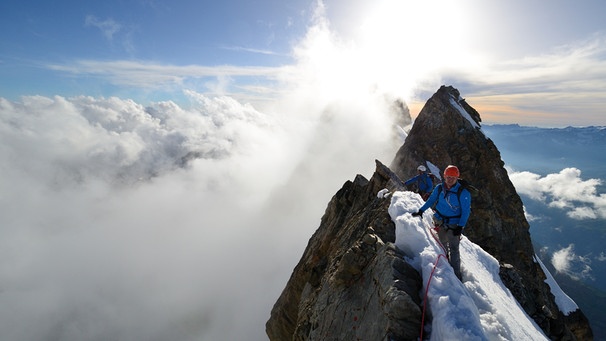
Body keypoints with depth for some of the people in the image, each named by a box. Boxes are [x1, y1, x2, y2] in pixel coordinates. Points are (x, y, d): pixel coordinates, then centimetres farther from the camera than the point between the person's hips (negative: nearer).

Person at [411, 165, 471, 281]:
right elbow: (431, 200, 12)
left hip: (453, 225, -4)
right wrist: (421, 211, 9)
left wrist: (460, 226, -16)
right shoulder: (439, 188, -3)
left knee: (453, 249, -8)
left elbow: (466, 211, -11)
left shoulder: (463, 193, -16)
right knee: (443, 246, 19)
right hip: (439, 221, 4)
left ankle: (456, 275, 1)